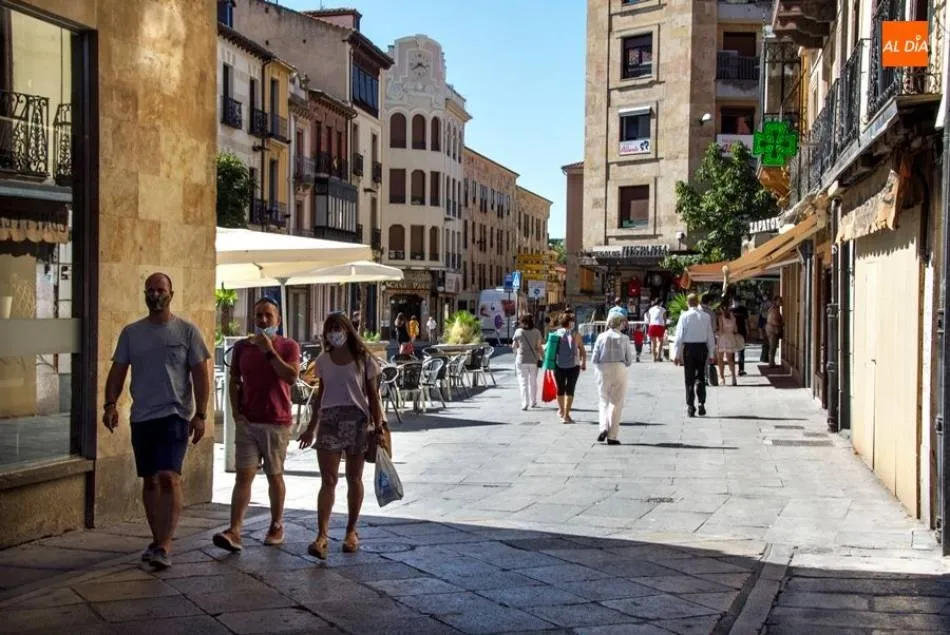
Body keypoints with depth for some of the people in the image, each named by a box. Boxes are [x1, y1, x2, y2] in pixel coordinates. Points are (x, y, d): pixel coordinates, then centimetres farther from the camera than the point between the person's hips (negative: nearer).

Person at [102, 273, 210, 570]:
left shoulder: (187, 331, -1)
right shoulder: (131, 332, 8)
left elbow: (200, 375, -2)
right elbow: (117, 371, 9)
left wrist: (200, 414, -10)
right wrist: (110, 404, -8)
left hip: (175, 415, -4)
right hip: (141, 417, 4)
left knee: (168, 477, -16)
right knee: (150, 481, 11)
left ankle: (164, 546, -19)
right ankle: (158, 540, 22)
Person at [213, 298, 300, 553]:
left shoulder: (288, 346, 0)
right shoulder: (242, 347, 8)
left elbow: (291, 377, -15)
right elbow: (234, 382, 13)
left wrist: (269, 351, -16)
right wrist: (236, 412, 1)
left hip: (277, 423, -2)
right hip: (247, 422, 2)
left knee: (275, 476, 9)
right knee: (243, 476, -7)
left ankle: (276, 527, 23)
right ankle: (234, 531, -15)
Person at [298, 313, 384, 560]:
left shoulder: (364, 360, -1)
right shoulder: (323, 361, 9)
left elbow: (373, 396, 1)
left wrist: (378, 428, -4)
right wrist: (312, 427, 18)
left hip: (357, 421, -2)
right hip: (330, 421, 2)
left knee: (354, 479, 8)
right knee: (328, 480, -6)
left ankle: (351, 532, 21)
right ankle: (322, 535, -11)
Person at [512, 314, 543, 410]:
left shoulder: (518, 332, -3)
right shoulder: (536, 332, -2)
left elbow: (514, 346, 2)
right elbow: (538, 347, -5)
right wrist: (541, 358, 3)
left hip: (521, 360, -1)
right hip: (533, 360, 1)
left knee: (523, 382, 1)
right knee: (533, 382, 16)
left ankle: (524, 404, -9)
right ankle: (533, 402, 24)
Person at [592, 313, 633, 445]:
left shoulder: (601, 337, 0)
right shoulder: (624, 338, -4)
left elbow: (594, 359, -1)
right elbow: (629, 360, -1)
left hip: (603, 371, 1)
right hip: (619, 369, -1)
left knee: (604, 402, 15)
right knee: (616, 404, 5)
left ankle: (604, 427, -6)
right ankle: (612, 436, 4)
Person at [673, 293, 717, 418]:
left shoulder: (684, 316, -7)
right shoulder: (706, 316, -1)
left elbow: (679, 336, -7)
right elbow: (710, 336, 3)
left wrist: (677, 354, -2)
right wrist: (711, 354, 10)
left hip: (689, 348, -2)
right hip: (702, 347, 2)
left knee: (689, 379, 5)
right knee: (701, 377, 14)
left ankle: (690, 407, 5)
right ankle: (701, 404, 5)